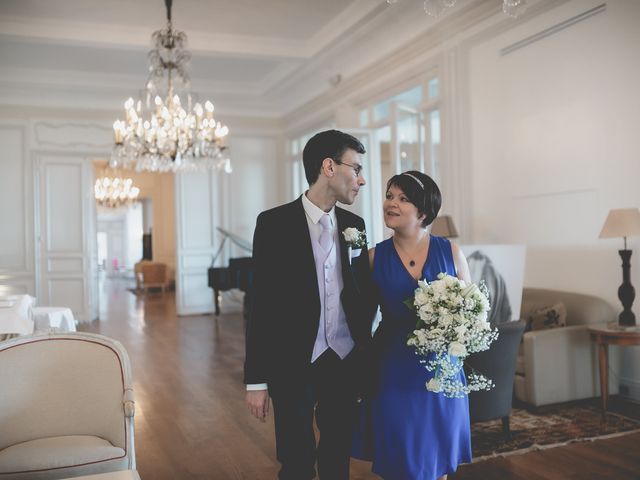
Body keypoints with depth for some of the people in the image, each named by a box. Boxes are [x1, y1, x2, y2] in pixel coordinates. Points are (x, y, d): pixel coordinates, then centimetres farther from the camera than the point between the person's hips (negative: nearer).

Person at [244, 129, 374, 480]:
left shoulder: (354, 224, 6)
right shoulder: (274, 223, -9)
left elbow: (361, 293, 11)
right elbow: (261, 303, -9)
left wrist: (367, 359, 9)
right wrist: (256, 380, -9)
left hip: (345, 361, 4)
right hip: (293, 365, -4)